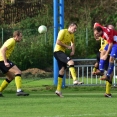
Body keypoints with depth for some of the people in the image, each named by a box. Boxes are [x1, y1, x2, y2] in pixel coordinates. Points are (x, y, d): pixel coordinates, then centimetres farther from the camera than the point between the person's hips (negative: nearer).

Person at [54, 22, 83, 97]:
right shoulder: (63, 32, -11)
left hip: (62, 52, 10)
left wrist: (73, 51, 11)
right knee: (71, 62, -27)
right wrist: (67, 46, -15)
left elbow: (73, 43, 30)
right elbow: (58, 42, -18)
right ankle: (75, 80, -35)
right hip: (58, 51, -10)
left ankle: (58, 90, 13)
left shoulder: (72, 35, 15)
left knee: (62, 70, 9)